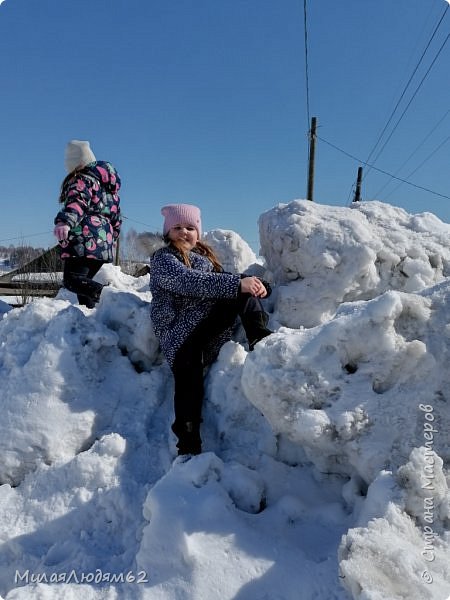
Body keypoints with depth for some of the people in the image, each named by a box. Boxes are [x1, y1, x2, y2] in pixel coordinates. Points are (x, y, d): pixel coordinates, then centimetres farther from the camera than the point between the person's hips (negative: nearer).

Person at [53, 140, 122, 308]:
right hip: (104, 241, 9)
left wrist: (65, 222, -39)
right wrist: (113, 234, 41)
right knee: (84, 281, 14)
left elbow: (77, 203, -23)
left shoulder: (82, 179, -3)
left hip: (84, 239, -9)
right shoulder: (107, 183, 24)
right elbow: (115, 212, 30)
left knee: (72, 280, -13)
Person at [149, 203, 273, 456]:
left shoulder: (205, 254, 28)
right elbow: (190, 281, -16)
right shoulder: (163, 258, 4)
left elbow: (223, 281, 17)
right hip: (183, 334, -6)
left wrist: (257, 283, -5)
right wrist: (237, 283, -26)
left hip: (211, 327, 6)